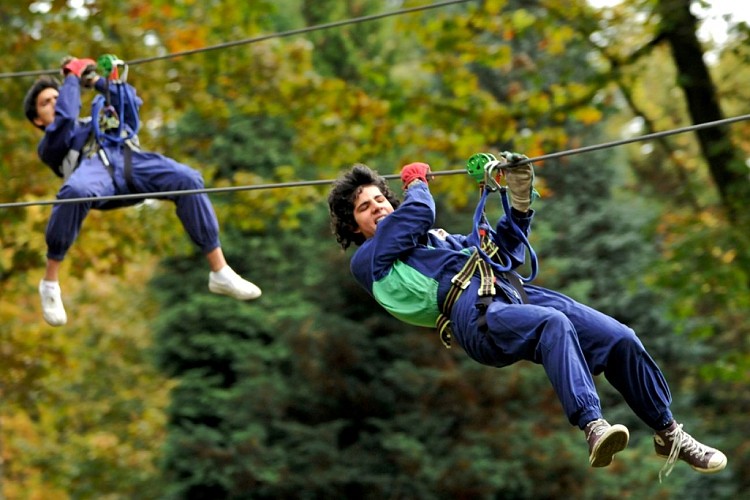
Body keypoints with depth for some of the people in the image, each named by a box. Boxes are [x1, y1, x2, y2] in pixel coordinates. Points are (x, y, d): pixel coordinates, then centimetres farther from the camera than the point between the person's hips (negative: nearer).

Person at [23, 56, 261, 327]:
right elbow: (64, 118, 12)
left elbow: (129, 101, 33)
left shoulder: (98, 122, 47)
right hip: (93, 167, -4)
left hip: (129, 161, 4)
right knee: (75, 192, -42)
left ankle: (220, 272, -24)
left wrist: (95, 80, 37)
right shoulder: (50, 145, 31)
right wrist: (72, 77, 25)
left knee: (188, 180, -26)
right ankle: (50, 281, -28)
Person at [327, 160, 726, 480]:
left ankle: (669, 434, 5)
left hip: (513, 292, 7)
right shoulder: (367, 260, 15)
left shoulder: (438, 238, 38)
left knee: (619, 338, -9)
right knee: (553, 324, -38)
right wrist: (416, 184, 20)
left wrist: (520, 201, 26)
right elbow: (419, 211, -1)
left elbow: (504, 253, 37)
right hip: (473, 312, -7)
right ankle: (593, 428, -53)